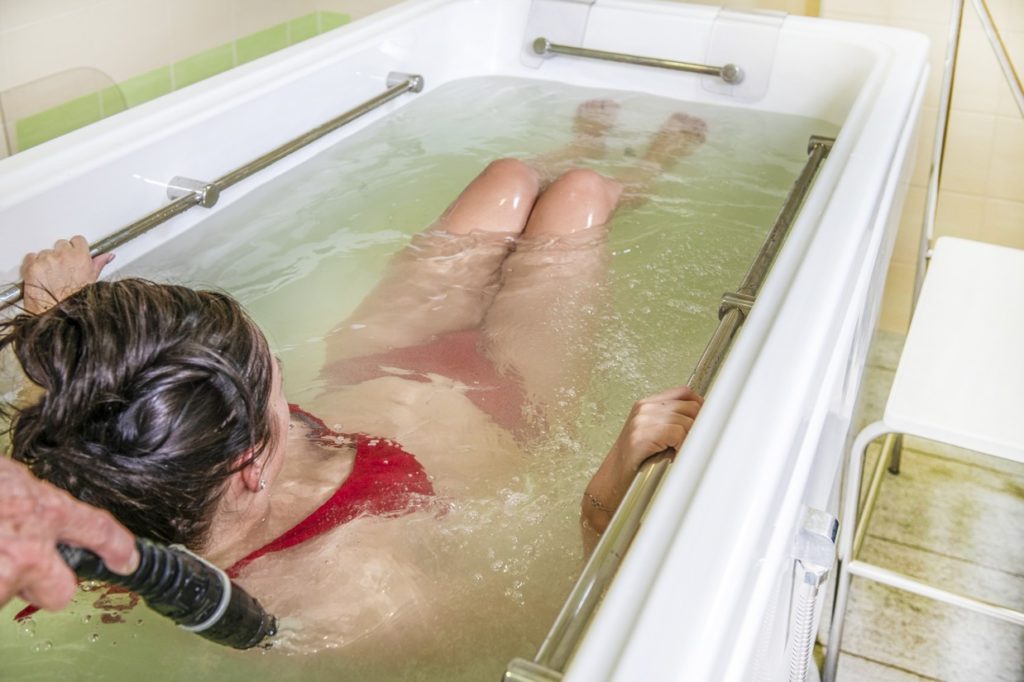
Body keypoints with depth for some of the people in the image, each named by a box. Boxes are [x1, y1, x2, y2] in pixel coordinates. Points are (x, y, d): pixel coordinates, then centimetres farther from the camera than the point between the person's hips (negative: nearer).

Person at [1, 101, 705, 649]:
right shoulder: (351, 583, -47)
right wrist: (623, 462, -48)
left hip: (365, 370, 5)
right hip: (500, 394, -4)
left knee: (511, 175, 21)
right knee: (577, 192, 14)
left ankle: (580, 150, 61)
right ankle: (635, 179, 55)